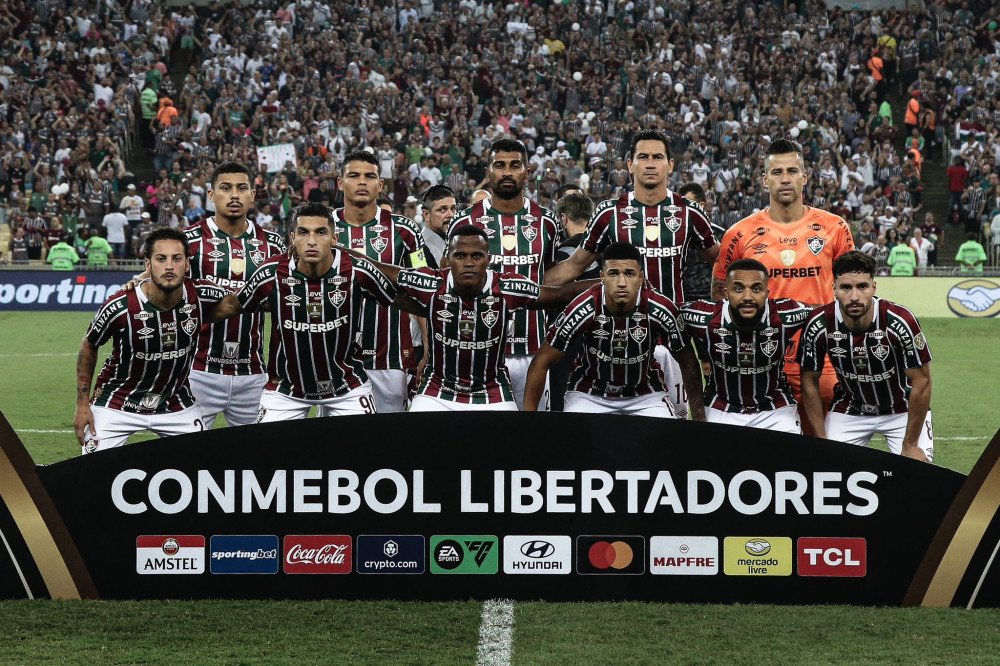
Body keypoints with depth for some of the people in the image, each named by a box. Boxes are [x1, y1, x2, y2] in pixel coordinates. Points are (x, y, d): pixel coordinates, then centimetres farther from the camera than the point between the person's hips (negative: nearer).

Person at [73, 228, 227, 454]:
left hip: (176, 405, 3)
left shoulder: (201, 297, -17)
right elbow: (89, 345, -5)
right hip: (117, 405, -3)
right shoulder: (120, 306, -23)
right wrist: (82, 403, -4)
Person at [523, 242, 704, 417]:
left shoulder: (661, 310, -22)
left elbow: (687, 362, -7)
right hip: (589, 394, -1)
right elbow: (542, 363, -15)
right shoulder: (582, 310, -25)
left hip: (645, 394, 1)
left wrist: (699, 419, -8)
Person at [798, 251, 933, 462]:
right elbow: (810, 382, -7)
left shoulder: (900, 322, -28)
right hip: (848, 410, 2)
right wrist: (821, 442, -9)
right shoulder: (819, 325, -21)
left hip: (902, 409, -2)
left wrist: (910, 445, -16)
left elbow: (921, 382, -19)